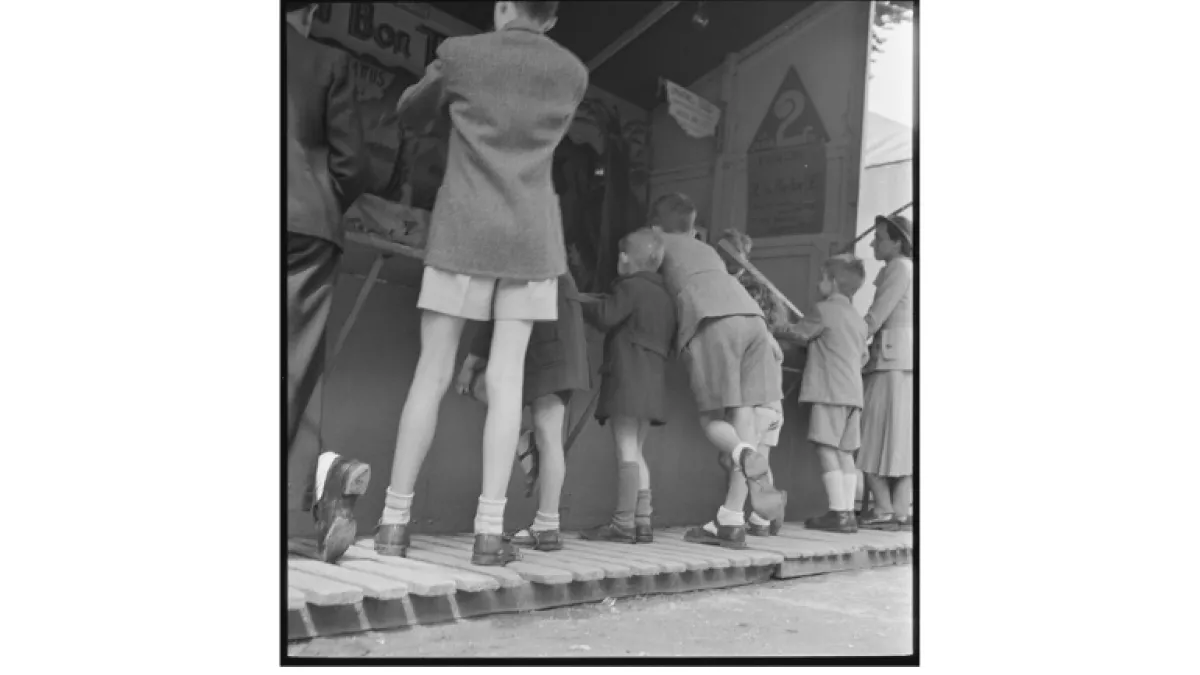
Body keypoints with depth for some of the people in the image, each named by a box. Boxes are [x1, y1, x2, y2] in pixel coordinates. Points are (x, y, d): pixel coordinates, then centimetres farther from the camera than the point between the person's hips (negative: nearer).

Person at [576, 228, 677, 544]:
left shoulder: (631, 287, -6)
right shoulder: (664, 295, 20)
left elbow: (605, 316, -18)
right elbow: (670, 339, 24)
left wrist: (580, 303, -2)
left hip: (628, 375, -9)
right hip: (654, 378, 9)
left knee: (627, 450, -9)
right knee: (636, 452, 13)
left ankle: (623, 523, -9)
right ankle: (643, 521, 13)